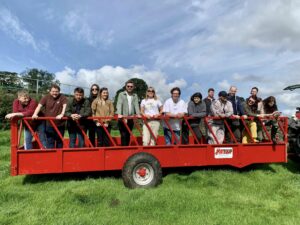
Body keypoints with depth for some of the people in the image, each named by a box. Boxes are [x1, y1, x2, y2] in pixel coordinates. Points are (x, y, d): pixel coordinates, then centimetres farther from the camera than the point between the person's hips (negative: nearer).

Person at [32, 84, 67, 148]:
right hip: (49, 124, 0)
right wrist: (35, 114, -25)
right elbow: (39, 106, -8)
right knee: (50, 141, 3)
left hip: (60, 124, 0)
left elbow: (65, 106, -16)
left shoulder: (62, 97, -4)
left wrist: (62, 114, -32)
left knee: (59, 141, 14)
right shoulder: (46, 97, 1)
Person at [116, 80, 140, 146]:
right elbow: (119, 104, -9)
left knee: (128, 135, 7)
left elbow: (136, 105, 2)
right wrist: (119, 114, -26)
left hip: (131, 119, 3)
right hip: (123, 118, -3)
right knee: (123, 135, -7)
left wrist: (138, 114, -16)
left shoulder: (135, 96, 14)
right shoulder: (121, 94, 5)